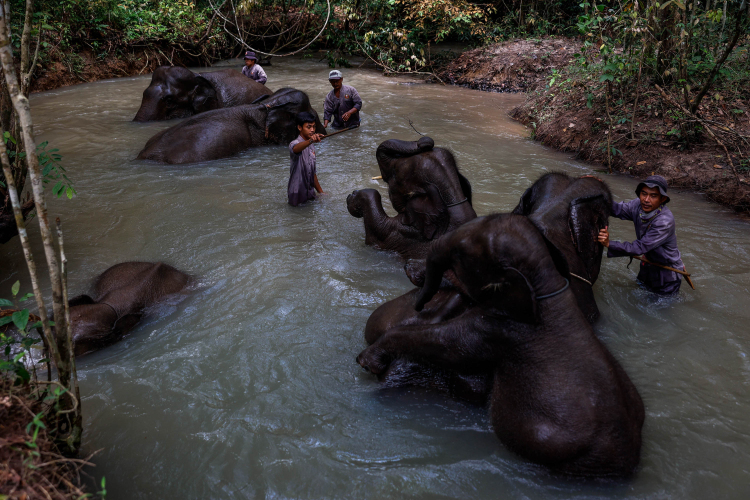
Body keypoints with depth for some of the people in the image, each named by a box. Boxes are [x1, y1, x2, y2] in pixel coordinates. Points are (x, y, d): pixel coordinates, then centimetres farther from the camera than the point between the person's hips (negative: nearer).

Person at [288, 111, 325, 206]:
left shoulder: (312, 147, 10)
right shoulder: (294, 144, -15)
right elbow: (296, 149, -44)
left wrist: (321, 192, 17)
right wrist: (310, 140, -63)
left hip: (310, 194, 7)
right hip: (297, 195, -7)